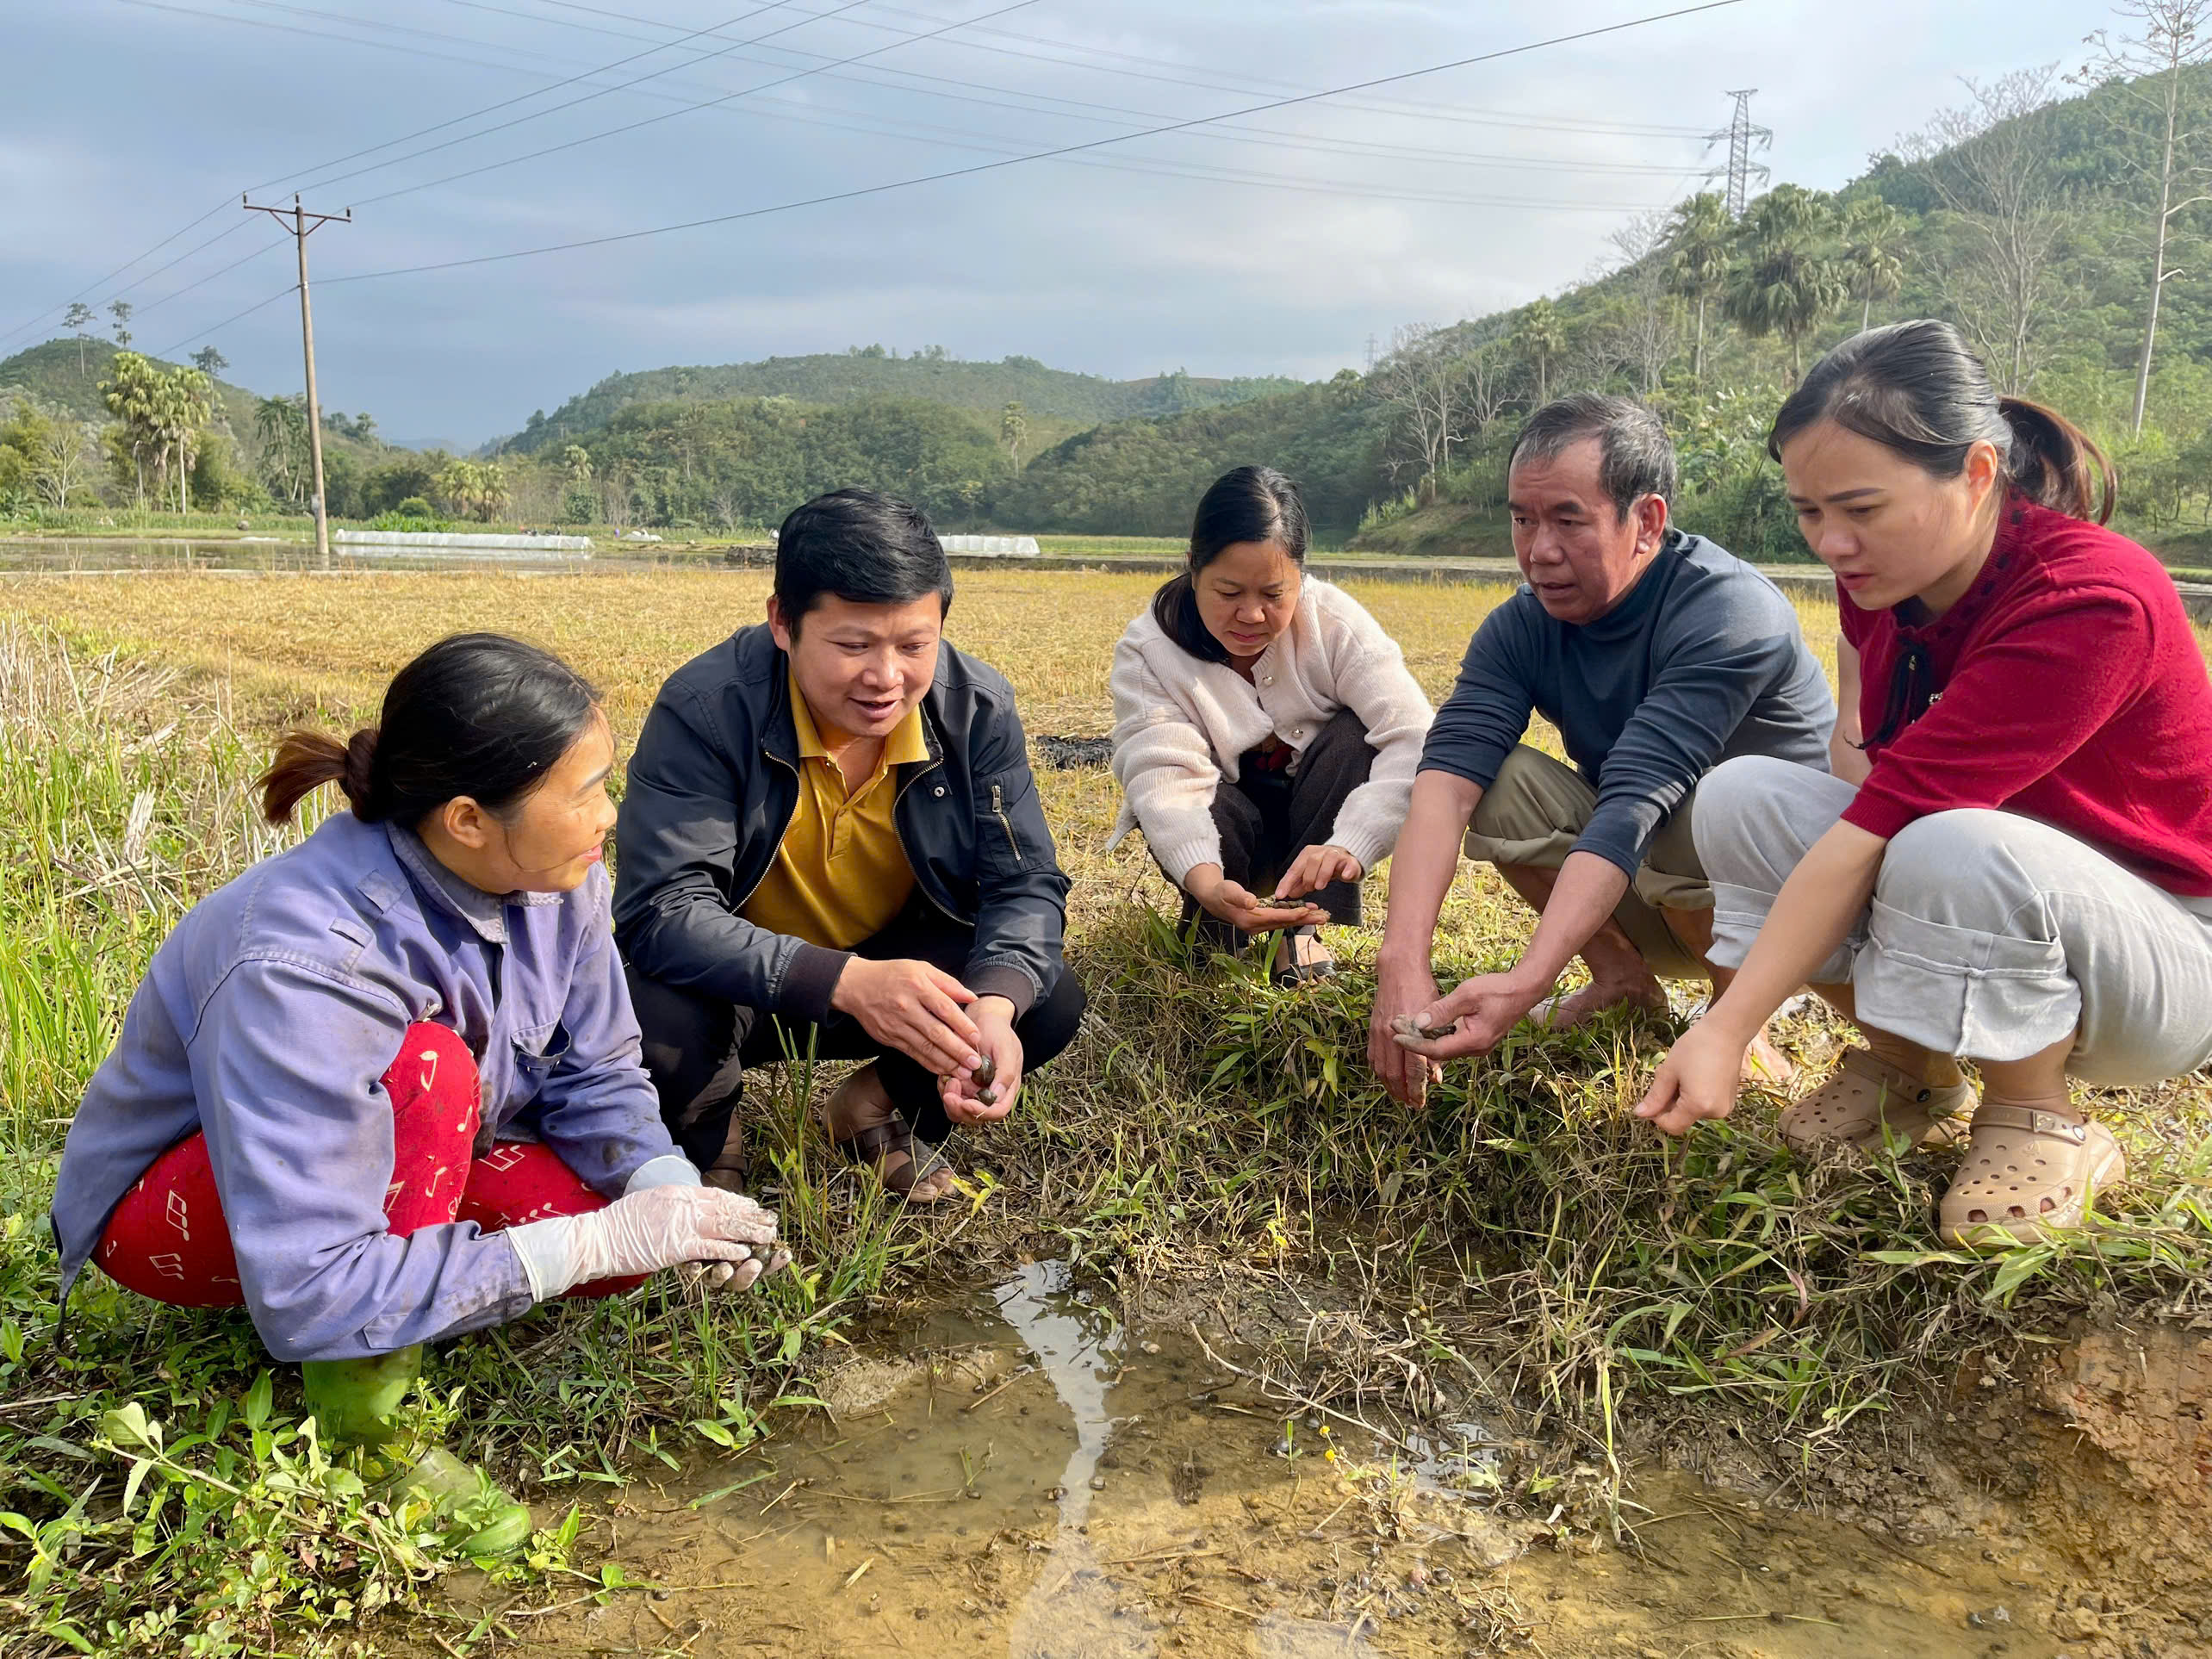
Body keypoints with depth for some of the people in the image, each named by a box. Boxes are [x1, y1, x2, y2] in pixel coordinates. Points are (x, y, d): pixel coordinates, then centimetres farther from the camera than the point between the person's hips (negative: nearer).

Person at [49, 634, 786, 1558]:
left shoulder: (554, 882, -18)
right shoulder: (301, 965, -37)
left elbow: (595, 1078, -5)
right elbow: (307, 1296, -38)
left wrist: (666, 1191, -26)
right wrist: (590, 1245, -38)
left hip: (390, 1161, 6)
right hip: (178, 1201, -5)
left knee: (621, 1239, -20)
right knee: (430, 1067, -36)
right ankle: (361, 1411, -18)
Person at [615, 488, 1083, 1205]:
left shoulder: (978, 708, -15)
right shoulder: (705, 708, -25)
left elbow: (1027, 885, -13)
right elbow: (663, 909, -32)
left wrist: (996, 1005, -37)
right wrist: (846, 982, -47)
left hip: (899, 965, 3)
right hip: (741, 985, -2)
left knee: (1049, 1004, -21)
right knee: (657, 1019, -34)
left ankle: (880, 1111, 10)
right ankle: (706, 1144, 5)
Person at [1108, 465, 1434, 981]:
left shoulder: (1336, 623, -21)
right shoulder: (1148, 652, -21)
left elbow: (1412, 740, -33)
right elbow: (1163, 778, -34)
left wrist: (1348, 846, -51)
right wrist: (1207, 883, -54)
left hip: (1321, 820, 1)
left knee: (1355, 736, -28)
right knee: (1216, 811, -35)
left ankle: (1304, 925, -18)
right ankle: (1212, 928, -2)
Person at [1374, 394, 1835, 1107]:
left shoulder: (1730, 613, -28)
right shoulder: (1521, 627, -11)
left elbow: (1634, 807, -39)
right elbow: (1446, 778, -27)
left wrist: (1526, 984, -49)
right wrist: (1402, 964, -43)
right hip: (1646, 905, 5)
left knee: (1697, 818, -37)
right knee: (1499, 780, -18)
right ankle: (1625, 982, -1)